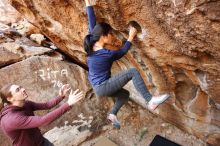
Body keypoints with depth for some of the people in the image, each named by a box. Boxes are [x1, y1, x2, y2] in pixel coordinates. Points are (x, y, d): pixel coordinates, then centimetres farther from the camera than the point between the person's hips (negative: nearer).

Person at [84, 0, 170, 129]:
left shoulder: (91, 44, -4)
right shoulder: (108, 55, -22)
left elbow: (92, 26, 1)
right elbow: (123, 51, -2)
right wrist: (131, 37, 7)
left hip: (99, 88, 9)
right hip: (103, 88, -9)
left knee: (125, 94, 26)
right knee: (133, 72, -18)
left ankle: (113, 114, 20)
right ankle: (150, 101, -19)